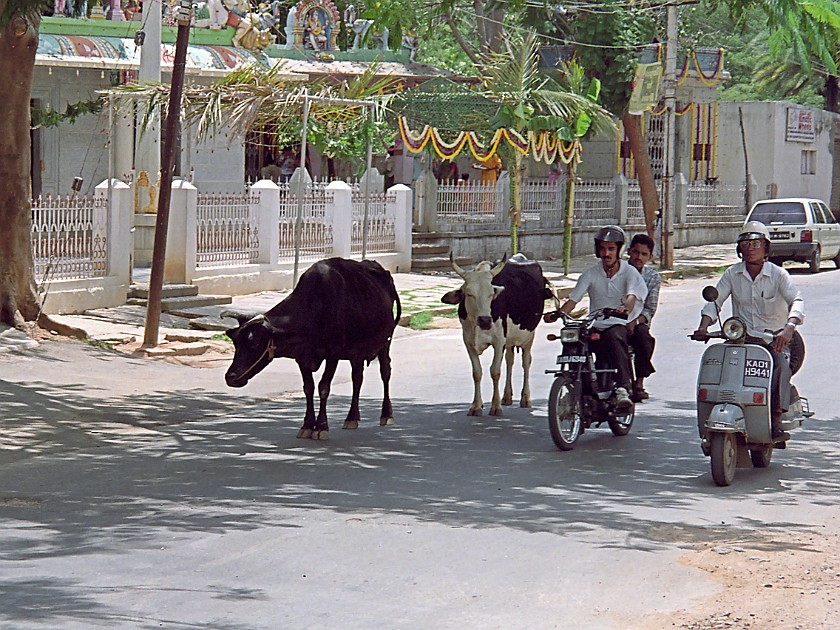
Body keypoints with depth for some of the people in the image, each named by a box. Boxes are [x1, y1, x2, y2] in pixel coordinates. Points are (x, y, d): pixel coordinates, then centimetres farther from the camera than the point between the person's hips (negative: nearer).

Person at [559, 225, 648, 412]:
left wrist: (625, 309, -40)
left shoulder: (629, 272, 3)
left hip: (620, 325, -4)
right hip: (595, 327, 4)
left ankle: (623, 388, -51)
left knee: (614, 337, -38)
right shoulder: (591, 274, 11)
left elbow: (632, 296, -15)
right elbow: (573, 299, 3)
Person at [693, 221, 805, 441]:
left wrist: (789, 328, -37)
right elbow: (714, 300, -1)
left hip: (774, 337, -3)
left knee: (781, 365, -34)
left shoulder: (778, 274, -4)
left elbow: (796, 301, -17)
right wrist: (704, 325, -21)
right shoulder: (732, 274, 6)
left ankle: (776, 421, -34)